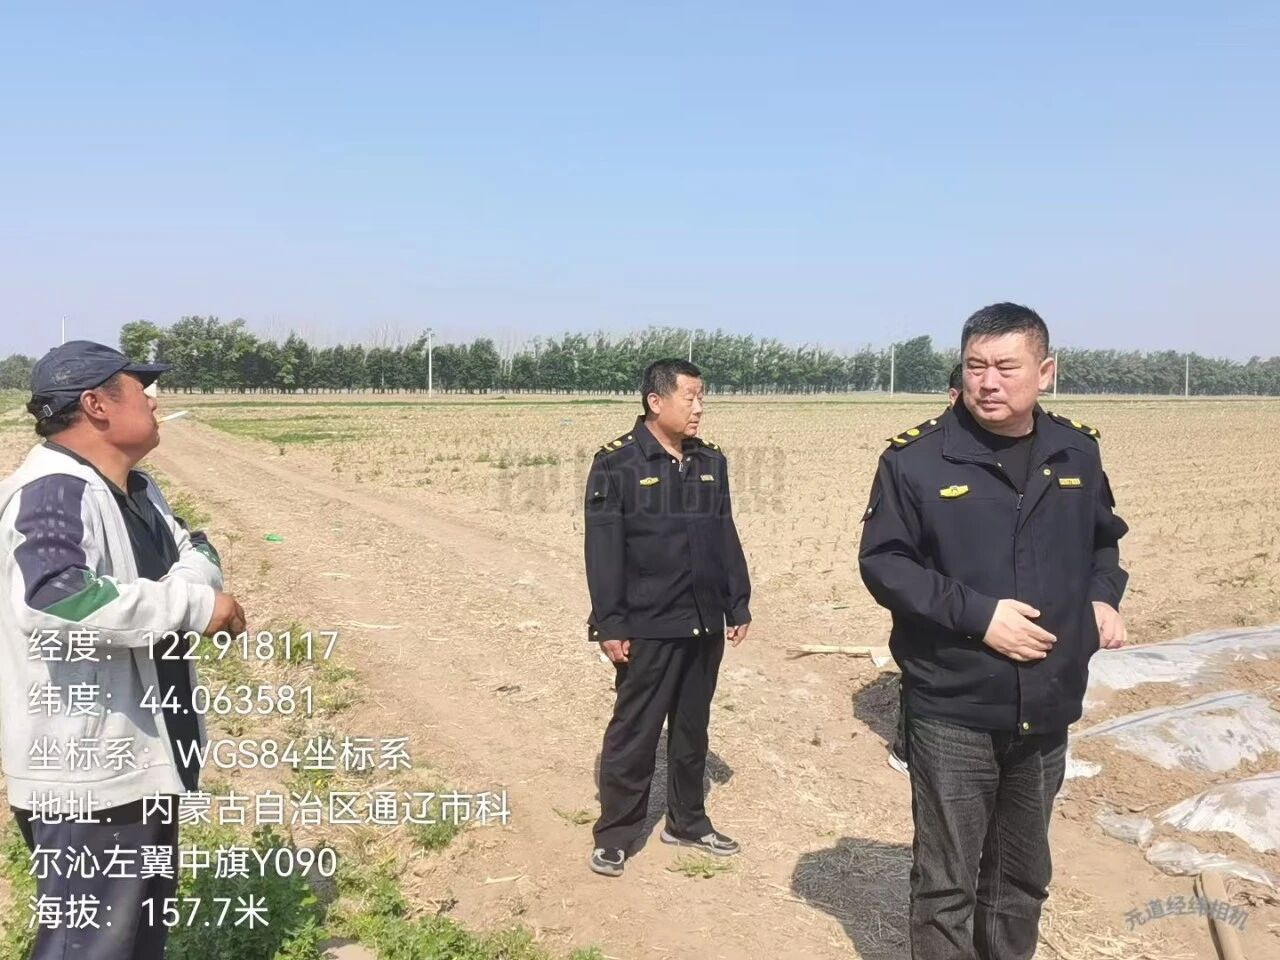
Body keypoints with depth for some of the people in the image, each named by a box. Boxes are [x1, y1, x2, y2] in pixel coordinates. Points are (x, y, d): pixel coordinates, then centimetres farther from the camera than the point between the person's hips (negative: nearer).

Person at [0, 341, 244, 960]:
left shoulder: (134, 487, 9)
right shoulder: (54, 493, -23)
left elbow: (193, 551, 10)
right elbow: (51, 595, -38)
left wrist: (194, 583, -15)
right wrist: (193, 606, -32)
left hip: (141, 754, 10)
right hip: (88, 771, -10)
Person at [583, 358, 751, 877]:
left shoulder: (711, 461, 7)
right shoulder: (616, 464, -10)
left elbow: (726, 538, 12)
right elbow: (603, 551, -11)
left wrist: (738, 606, 11)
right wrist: (609, 624, -13)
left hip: (705, 625, 6)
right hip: (647, 629, -5)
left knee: (692, 729, 17)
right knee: (633, 733, 4)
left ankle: (687, 821, 32)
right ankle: (614, 835, 17)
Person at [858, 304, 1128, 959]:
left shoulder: (1076, 452, 4)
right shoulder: (917, 457, -12)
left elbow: (1103, 538, 20)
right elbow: (882, 562, -12)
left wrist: (1102, 598, 0)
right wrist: (977, 615, -20)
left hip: (1046, 710, 5)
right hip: (952, 711, -4)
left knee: (1023, 878, 20)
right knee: (946, 882, 6)